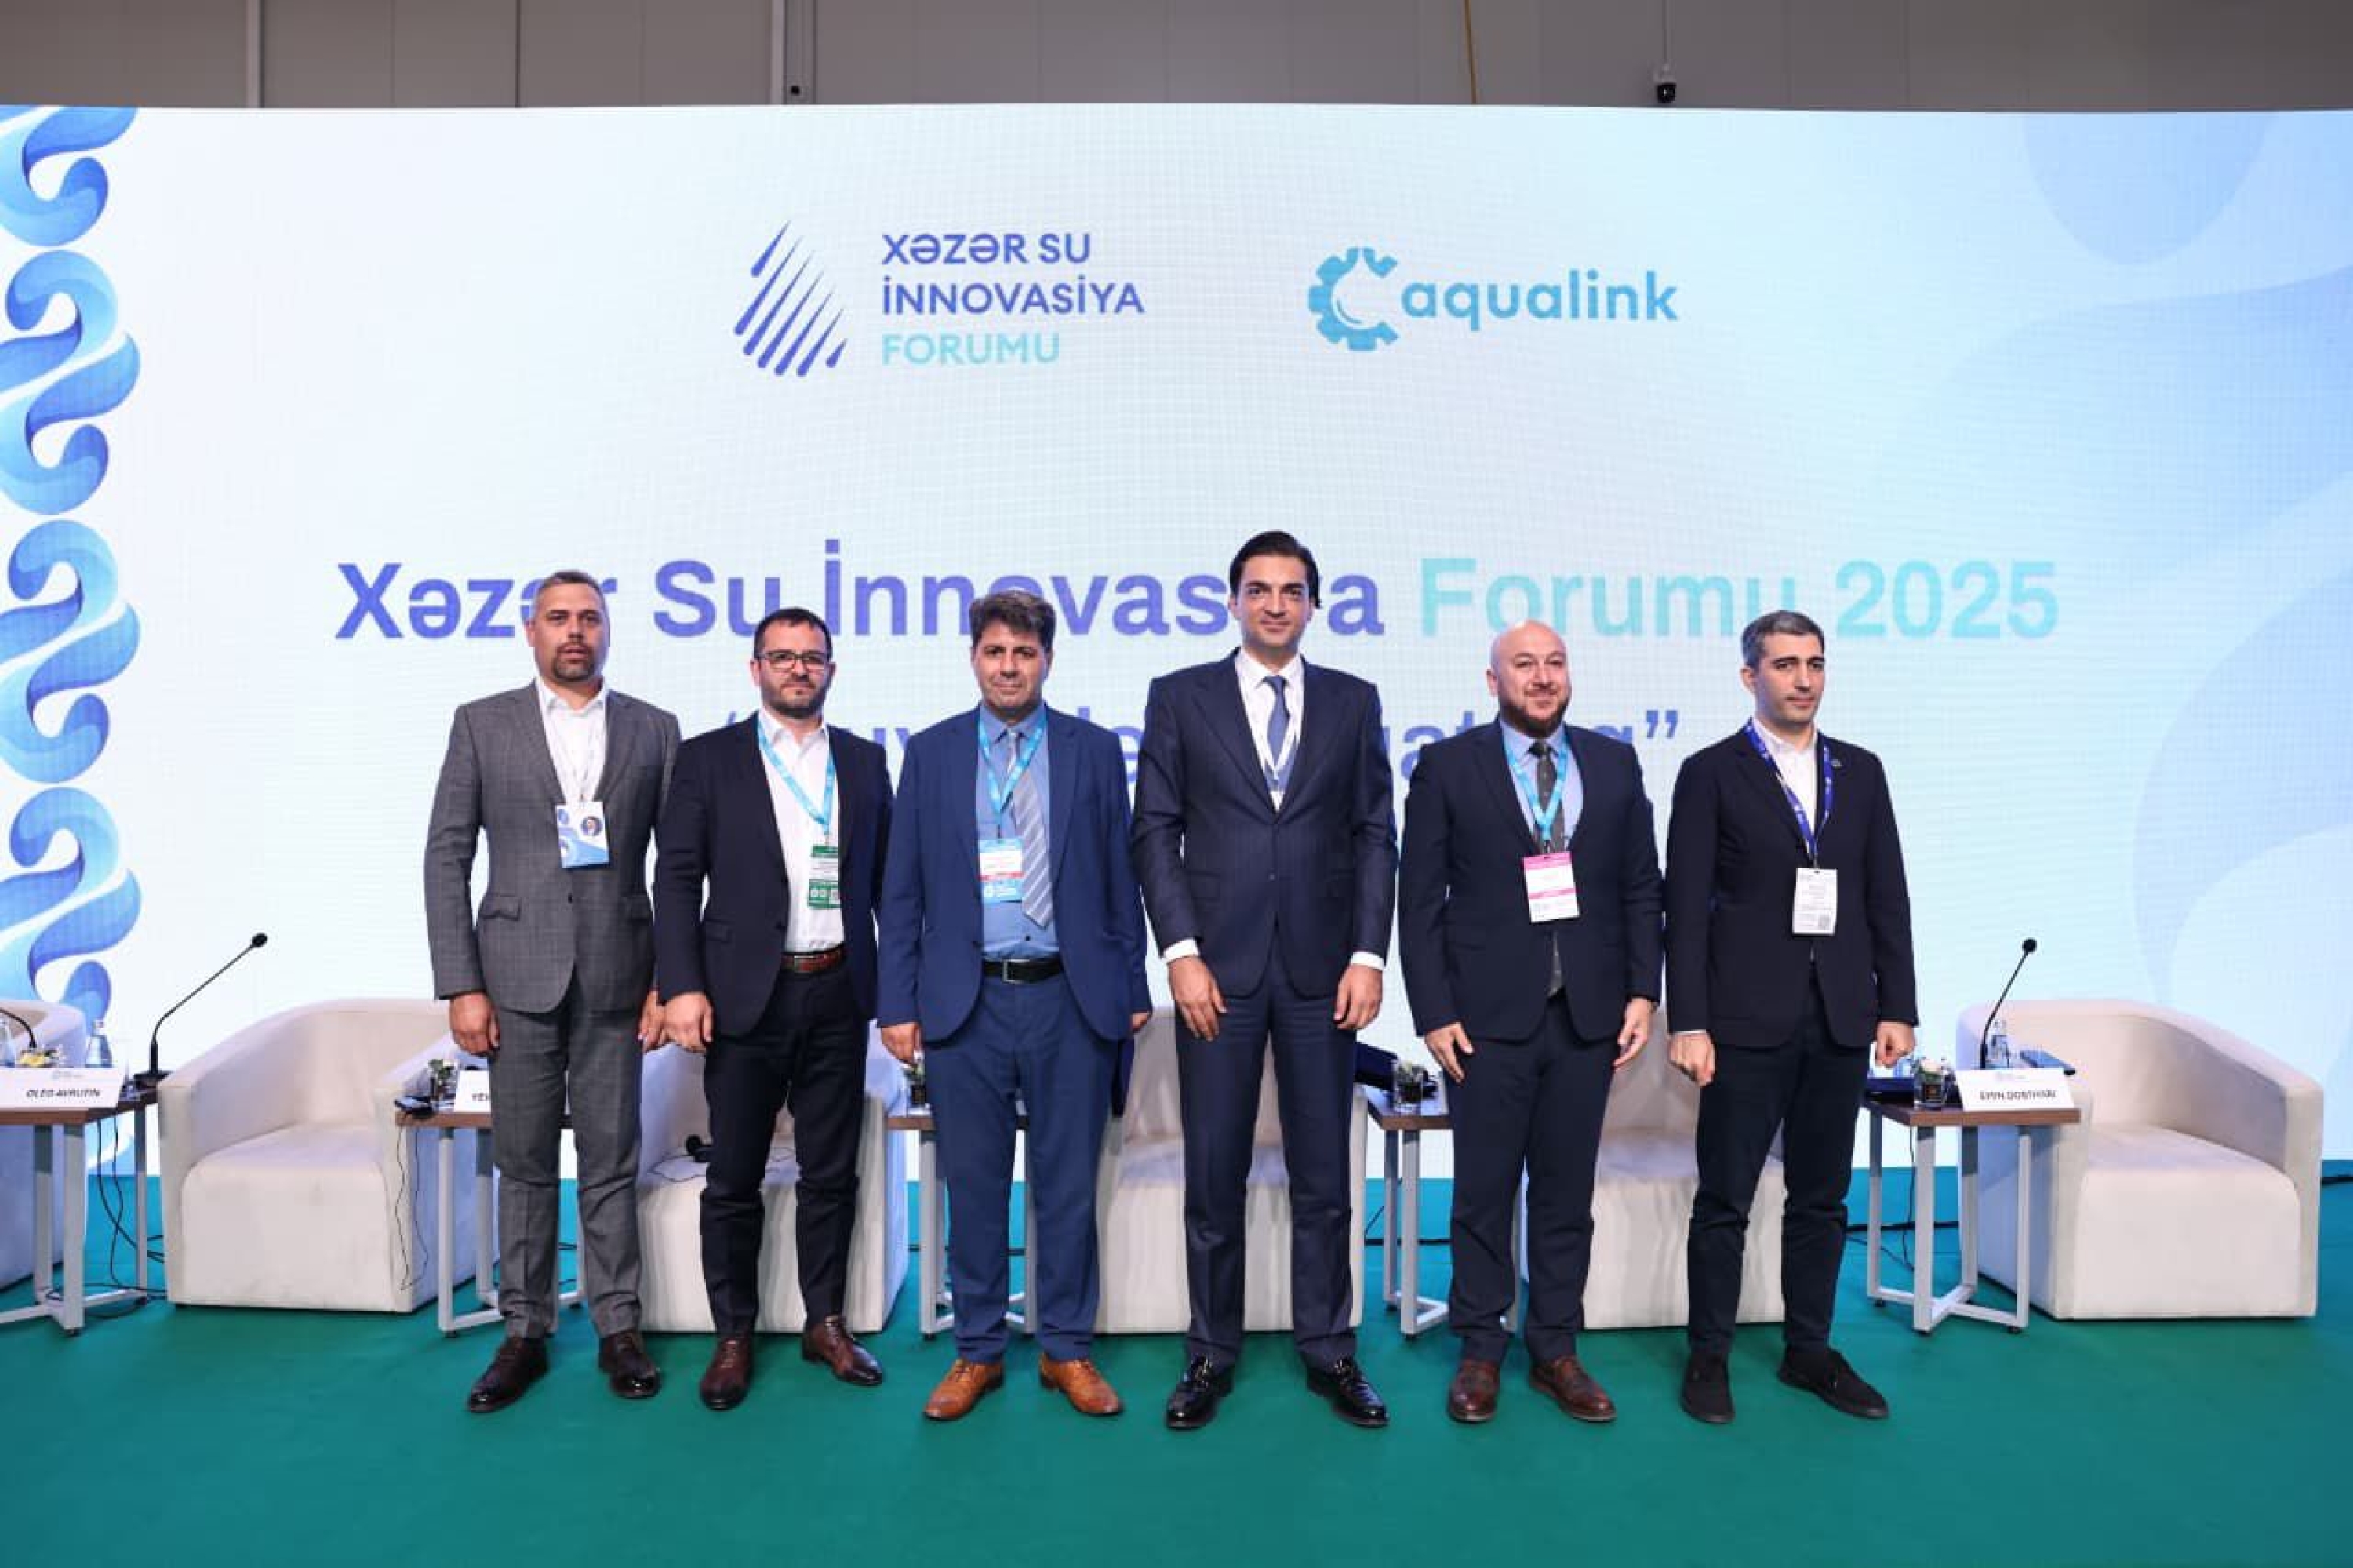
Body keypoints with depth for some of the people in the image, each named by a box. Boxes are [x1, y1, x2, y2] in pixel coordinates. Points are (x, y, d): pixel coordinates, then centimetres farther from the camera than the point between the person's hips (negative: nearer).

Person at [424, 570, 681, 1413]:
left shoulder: (653, 730, 5)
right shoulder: (482, 724, 4)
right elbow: (446, 858, 2)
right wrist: (461, 985, -5)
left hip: (615, 979, 0)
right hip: (518, 977, 0)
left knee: (611, 1162, 8)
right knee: (524, 1164, 9)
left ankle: (617, 1329, 20)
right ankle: (525, 1332, 22)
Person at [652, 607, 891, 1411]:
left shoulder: (865, 762, 9)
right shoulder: (708, 759, 2)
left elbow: (889, 882, 10)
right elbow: (676, 879, -3)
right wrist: (683, 986, -12)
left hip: (839, 995, 2)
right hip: (746, 996, -2)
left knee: (831, 1173, 11)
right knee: (735, 1178, 8)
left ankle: (826, 1322, 26)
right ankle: (733, 1335, 23)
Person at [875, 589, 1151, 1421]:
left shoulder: (1094, 750, 5)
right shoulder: (931, 752, 6)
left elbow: (1119, 878, 6)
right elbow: (903, 890, 6)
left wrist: (1132, 991, 4)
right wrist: (898, 1003, 1)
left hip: (1071, 1000, 0)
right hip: (966, 1002, 0)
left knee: (1069, 1184, 8)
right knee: (973, 1185, 9)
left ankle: (1066, 1350, 24)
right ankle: (977, 1351, 25)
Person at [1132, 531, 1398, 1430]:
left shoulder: (1352, 701, 9)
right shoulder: (1180, 697, 5)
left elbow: (1376, 836, 5)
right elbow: (1156, 833, 1)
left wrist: (1369, 955, -4)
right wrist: (1182, 952, -8)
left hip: (1322, 968, 1)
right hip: (1219, 967, -1)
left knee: (1324, 1175, 9)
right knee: (1214, 1173, 6)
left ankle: (1328, 1350, 23)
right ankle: (1212, 1353, 21)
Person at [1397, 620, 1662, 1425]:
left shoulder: (1614, 764, 8)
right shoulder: (1447, 766, -1)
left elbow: (1640, 890, 9)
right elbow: (1420, 900, -3)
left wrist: (1641, 992, 0)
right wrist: (1433, 1014, -8)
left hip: (1587, 1016, 3)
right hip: (1487, 1017, -2)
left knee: (1567, 1194, 11)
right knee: (1483, 1194, 7)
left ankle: (1556, 1351, 25)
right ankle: (1481, 1351, 22)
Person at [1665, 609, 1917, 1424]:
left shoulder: (1861, 772, 11)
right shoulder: (1711, 774, -2)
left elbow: (1888, 898, 10)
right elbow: (1686, 908, -6)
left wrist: (1897, 1007, 4)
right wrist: (1687, 1022, -12)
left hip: (1841, 1019, 4)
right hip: (1748, 1019, -4)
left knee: (1822, 1198, 13)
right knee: (1725, 1200, 4)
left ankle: (1809, 1349, 27)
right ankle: (1709, 1356, 18)